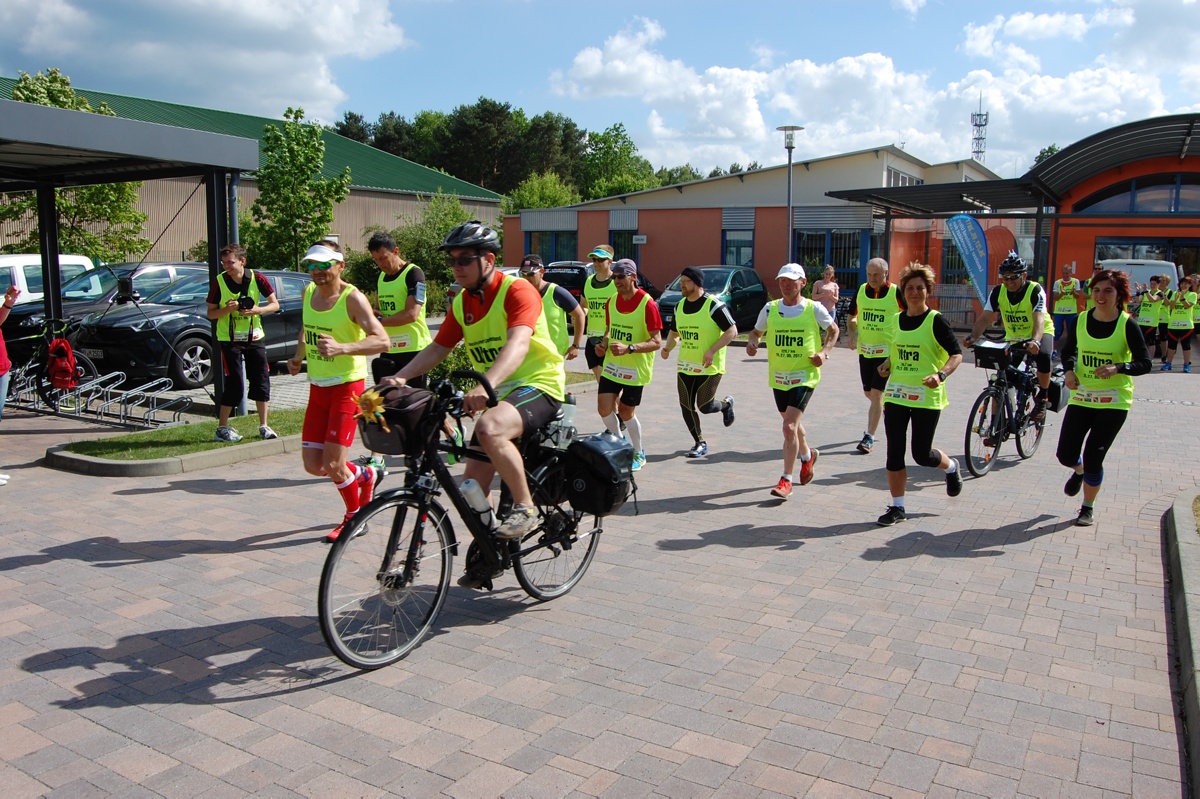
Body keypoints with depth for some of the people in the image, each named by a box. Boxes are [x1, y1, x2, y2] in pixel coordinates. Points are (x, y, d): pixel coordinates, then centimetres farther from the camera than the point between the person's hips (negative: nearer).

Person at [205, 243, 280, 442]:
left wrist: (258, 310, -18)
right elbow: (211, 313, -4)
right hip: (229, 339, -3)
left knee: (262, 381, 3)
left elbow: (275, 305, 0)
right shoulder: (219, 282, -8)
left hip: (254, 337, 3)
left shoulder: (257, 279, -5)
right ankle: (222, 428, 6)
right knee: (234, 385, -6)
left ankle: (263, 426, 15)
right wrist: (228, 309, -23)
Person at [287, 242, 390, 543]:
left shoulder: (352, 298, -16)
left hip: (347, 387, -7)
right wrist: (298, 355, 13)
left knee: (333, 465, -7)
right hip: (317, 387, 7)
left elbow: (382, 340, -26)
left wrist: (342, 348, -39)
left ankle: (354, 518, 20)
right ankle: (366, 475, 34)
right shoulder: (309, 292, 5)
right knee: (313, 466, 6)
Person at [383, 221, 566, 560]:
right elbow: (437, 348, 8)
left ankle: (525, 508, -19)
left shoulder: (517, 291, -17)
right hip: (497, 394, 8)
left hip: (538, 384, -7)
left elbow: (517, 344, -33)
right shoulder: (462, 303, 7)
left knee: (489, 429, -37)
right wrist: (400, 377, -9)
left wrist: (486, 385, -49)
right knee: (473, 487, 4)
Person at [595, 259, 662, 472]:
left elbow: (656, 342, -17)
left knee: (626, 413, 2)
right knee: (604, 408, -3)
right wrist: (604, 344, -3)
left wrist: (629, 348, -29)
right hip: (612, 365, 5)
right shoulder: (612, 301, 4)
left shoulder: (647, 304, -16)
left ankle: (639, 453, 26)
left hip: (635, 369, -5)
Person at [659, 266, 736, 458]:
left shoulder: (713, 305, -14)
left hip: (710, 366, -6)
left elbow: (732, 331, -14)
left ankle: (726, 404, 29)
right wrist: (668, 347, -1)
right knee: (686, 407, 4)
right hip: (685, 365, 6)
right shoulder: (680, 306, 7)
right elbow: (674, 332, 19)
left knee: (705, 406, -6)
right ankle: (700, 443, 21)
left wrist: (712, 351, -23)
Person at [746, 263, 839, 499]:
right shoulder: (770, 308, 1)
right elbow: (756, 332, 13)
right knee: (792, 423, 21)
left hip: (804, 376, -4)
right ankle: (807, 455, 51)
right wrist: (752, 343, -9)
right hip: (778, 376, 4)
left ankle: (786, 480, -7)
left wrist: (824, 352, -7)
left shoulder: (814, 308, -6)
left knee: (790, 427, -15)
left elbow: (833, 330, 9)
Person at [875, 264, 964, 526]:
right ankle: (897, 507, 13)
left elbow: (957, 354, -9)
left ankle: (952, 467, 37)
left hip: (926, 396, -5)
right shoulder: (898, 320, 9)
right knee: (894, 452, 2)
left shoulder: (935, 320, -8)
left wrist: (941, 375, -26)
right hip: (896, 394, 5)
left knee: (922, 454, 2)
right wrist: (887, 364, 3)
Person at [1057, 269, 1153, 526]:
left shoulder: (1127, 325, -9)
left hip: (1114, 402, -3)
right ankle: (1079, 471, 41)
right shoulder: (1080, 321, 0)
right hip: (1081, 397, 3)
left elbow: (1145, 363, -8)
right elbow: (1068, 350, 16)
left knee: (1093, 457, -5)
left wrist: (1118, 367, -27)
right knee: (1065, 454, 2)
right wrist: (1069, 370, -3)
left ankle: (1088, 508, 18)